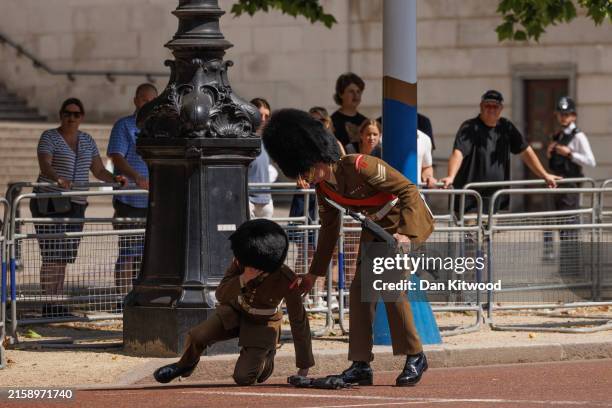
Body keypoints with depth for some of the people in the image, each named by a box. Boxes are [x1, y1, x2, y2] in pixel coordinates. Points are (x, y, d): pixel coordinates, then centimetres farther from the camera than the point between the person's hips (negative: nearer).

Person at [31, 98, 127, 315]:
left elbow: (99, 170, 12)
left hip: (75, 206, 6)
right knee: (52, 257, -10)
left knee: (64, 258, 5)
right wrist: (59, 179, -40)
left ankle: (58, 303, 9)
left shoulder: (87, 141, 14)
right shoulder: (49, 137, -5)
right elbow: (45, 166, -20)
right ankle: (49, 306, -9)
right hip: (49, 204, -6)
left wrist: (115, 179, -8)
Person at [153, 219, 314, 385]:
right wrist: (243, 280, -42)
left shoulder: (286, 281, -32)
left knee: (243, 378, -15)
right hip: (235, 311, 3)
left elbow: (299, 322, -23)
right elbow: (221, 295, -20)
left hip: (262, 325, -3)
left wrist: (304, 367, -17)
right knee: (197, 337, -23)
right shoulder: (242, 263, -23)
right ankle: (185, 365, 12)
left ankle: (266, 357, 20)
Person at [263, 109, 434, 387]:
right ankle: (361, 365, 2)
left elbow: (408, 189, -27)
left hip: (408, 221, -8)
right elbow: (329, 229, 10)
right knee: (360, 289, -1)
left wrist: (406, 233, -37)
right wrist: (314, 273, 12)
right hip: (376, 228, 8)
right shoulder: (324, 188, -4)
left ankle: (415, 357, -10)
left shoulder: (360, 167, -29)